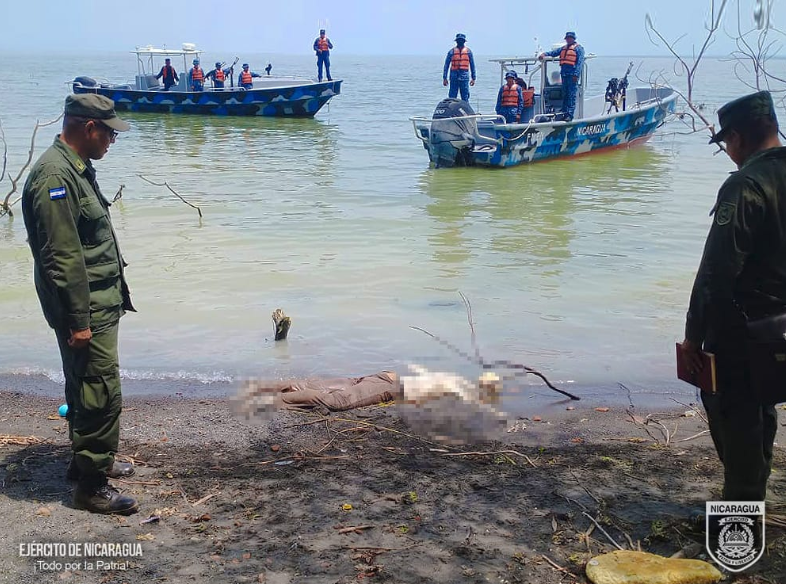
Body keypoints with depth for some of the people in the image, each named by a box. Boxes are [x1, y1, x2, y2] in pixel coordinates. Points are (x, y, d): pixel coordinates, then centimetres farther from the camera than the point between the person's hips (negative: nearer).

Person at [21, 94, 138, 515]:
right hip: (85, 310, -11)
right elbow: (61, 257, -24)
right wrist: (78, 320, -23)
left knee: (86, 388, 21)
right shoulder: (54, 176, -20)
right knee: (102, 393, -6)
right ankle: (91, 485, 4)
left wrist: (116, 293, 24)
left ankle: (88, 460, 35)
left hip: (98, 304, 11)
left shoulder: (76, 169, 13)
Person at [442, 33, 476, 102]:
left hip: (464, 77, 0)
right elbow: (446, 65, 5)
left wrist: (473, 78, 8)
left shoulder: (468, 51, 7)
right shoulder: (452, 51, 4)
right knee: (452, 98, -1)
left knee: (465, 98, -1)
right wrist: (445, 78, 0)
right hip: (454, 76, 0)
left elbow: (472, 65, 11)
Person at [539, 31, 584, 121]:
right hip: (564, 74, 7)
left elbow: (580, 62, -7)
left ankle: (570, 114, -11)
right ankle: (564, 113, 13)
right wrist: (544, 54, -3)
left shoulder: (578, 48, 1)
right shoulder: (563, 48, 23)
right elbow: (554, 52, 16)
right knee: (564, 94, 8)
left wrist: (576, 74, -17)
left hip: (572, 74, -7)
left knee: (571, 95, -9)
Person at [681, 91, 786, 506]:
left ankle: (740, 502, 11)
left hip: (742, 324, -8)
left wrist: (694, 333, -16)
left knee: (730, 408, 4)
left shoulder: (745, 186, -20)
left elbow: (717, 269, -22)